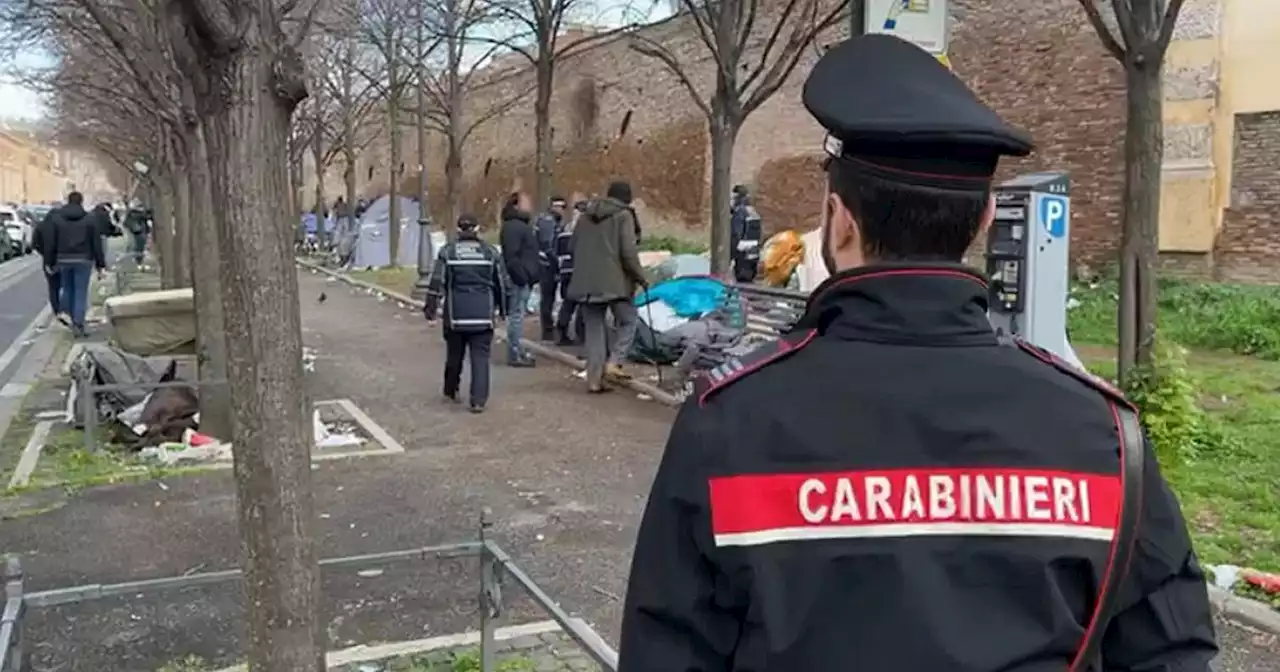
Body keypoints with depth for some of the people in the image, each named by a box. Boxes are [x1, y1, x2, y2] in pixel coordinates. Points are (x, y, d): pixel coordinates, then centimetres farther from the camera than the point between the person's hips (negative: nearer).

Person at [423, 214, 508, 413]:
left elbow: (436, 283, -4)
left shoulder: (447, 251, -1)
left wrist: (431, 308, 2)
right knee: (480, 357, 0)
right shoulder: (490, 251, 2)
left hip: (456, 314, 1)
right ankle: (478, 400, -6)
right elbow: (501, 283, 6)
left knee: (454, 355, 16)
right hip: (483, 315, 0)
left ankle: (451, 391, 31)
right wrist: (502, 308, 17)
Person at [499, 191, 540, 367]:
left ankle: (518, 351, 21)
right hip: (518, 279, -11)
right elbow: (511, 256, -21)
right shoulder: (512, 227, -13)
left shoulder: (521, 225, 20)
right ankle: (515, 354, -5)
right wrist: (521, 276, -22)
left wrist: (529, 275, 19)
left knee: (518, 315, 14)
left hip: (523, 278, 11)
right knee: (516, 315, -8)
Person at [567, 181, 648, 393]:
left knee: (594, 328, 9)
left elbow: (574, 247, 19)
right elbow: (628, 252, -12)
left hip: (586, 282, 6)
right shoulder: (624, 215, -5)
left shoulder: (585, 215, 14)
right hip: (614, 281, -5)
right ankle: (613, 361, -7)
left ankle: (594, 378, 5)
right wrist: (640, 277, -2)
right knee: (627, 321, 11)